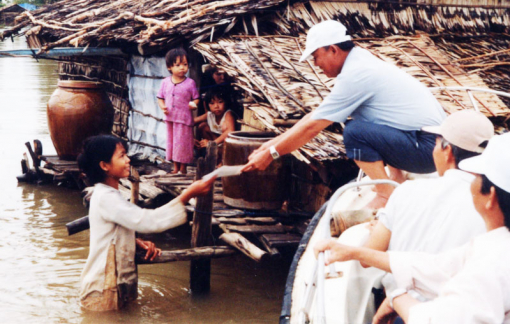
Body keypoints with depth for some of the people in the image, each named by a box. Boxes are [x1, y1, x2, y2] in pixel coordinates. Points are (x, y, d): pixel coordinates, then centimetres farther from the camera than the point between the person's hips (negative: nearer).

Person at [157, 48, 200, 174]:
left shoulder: (190, 83, -5)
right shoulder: (165, 82, 3)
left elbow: (196, 98, 0)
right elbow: (160, 97, 9)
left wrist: (194, 104, -20)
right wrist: (162, 107, -9)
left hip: (184, 119, -4)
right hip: (170, 118, 4)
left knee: (183, 143, 1)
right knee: (171, 141, 12)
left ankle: (183, 168, 15)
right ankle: (175, 168, 25)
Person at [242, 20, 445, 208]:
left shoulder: (354, 75, -16)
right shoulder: (360, 62, 12)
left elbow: (312, 127, -12)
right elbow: (316, 115, 17)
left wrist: (270, 154, -2)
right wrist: (274, 143, 18)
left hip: (428, 149, -10)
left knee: (355, 132, -21)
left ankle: (387, 195, -10)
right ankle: (397, 178, 18)